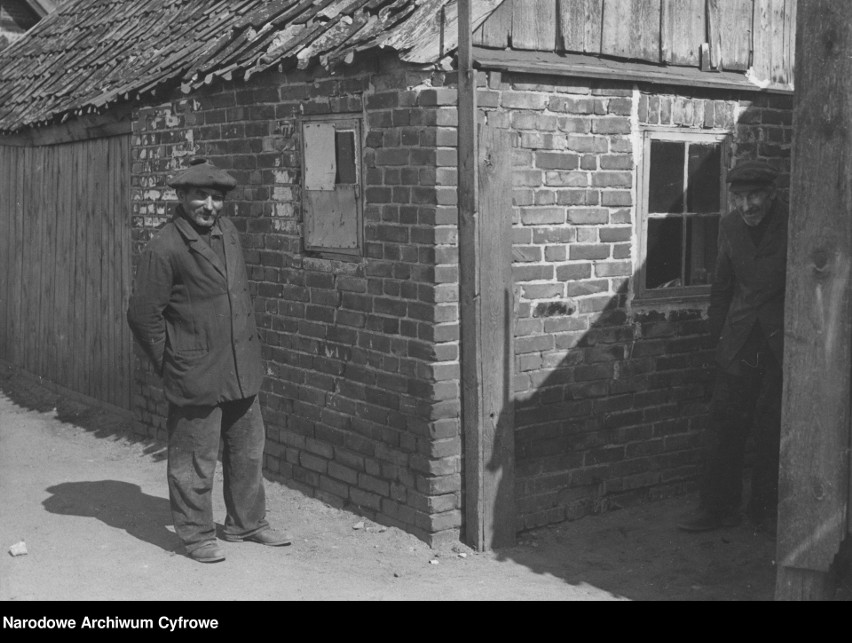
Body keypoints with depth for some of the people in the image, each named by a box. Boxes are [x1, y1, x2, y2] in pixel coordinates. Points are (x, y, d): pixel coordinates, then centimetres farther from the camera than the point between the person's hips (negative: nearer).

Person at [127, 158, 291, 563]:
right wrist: (169, 365, -4)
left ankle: (246, 523, 32)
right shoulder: (163, 249, -14)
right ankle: (197, 535, 20)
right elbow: (143, 314, -10)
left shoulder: (227, 232, 7)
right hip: (196, 376, -7)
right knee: (195, 460, 4)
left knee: (248, 449, 16)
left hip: (241, 372, 7)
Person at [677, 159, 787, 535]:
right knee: (725, 425, 4)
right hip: (738, 344, 4)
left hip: (781, 343, -3)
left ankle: (766, 510, 20)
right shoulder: (730, 226, 4)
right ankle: (717, 508, 15)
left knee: (772, 430, 4)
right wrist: (719, 332, 13)